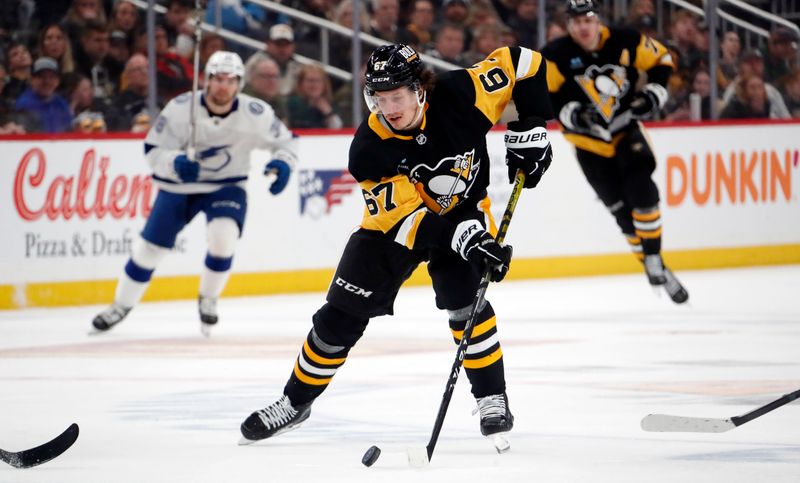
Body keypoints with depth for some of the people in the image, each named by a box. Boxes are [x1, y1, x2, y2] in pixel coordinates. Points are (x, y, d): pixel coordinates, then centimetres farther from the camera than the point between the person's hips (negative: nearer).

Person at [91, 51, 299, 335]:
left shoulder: (255, 113, -18)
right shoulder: (181, 109, -21)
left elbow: (285, 140, -2)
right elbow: (153, 150, -16)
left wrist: (283, 163, -23)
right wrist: (175, 162, -37)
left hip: (226, 186, 0)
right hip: (179, 186, 0)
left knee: (223, 236, -27)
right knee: (150, 247, 2)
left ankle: (208, 299, 0)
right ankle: (121, 306, 25)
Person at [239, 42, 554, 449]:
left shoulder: (458, 95, -29)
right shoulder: (368, 149, -29)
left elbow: (521, 63, -16)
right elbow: (405, 216, -33)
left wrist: (530, 129, -21)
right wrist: (462, 239, -46)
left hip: (462, 210, 0)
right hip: (392, 220, 1)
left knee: (463, 300, -24)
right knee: (341, 316, 0)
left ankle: (492, 398, -9)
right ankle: (296, 401, 20)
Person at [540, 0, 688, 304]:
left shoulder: (624, 42, -12)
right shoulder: (557, 56, -16)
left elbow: (661, 60, 2)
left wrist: (653, 94, -10)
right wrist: (571, 113, -25)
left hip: (626, 130, 1)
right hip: (589, 141, -1)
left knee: (642, 193, -16)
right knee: (622, 208, -1)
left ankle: (655, 263, -5)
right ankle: (652, 268, 11)